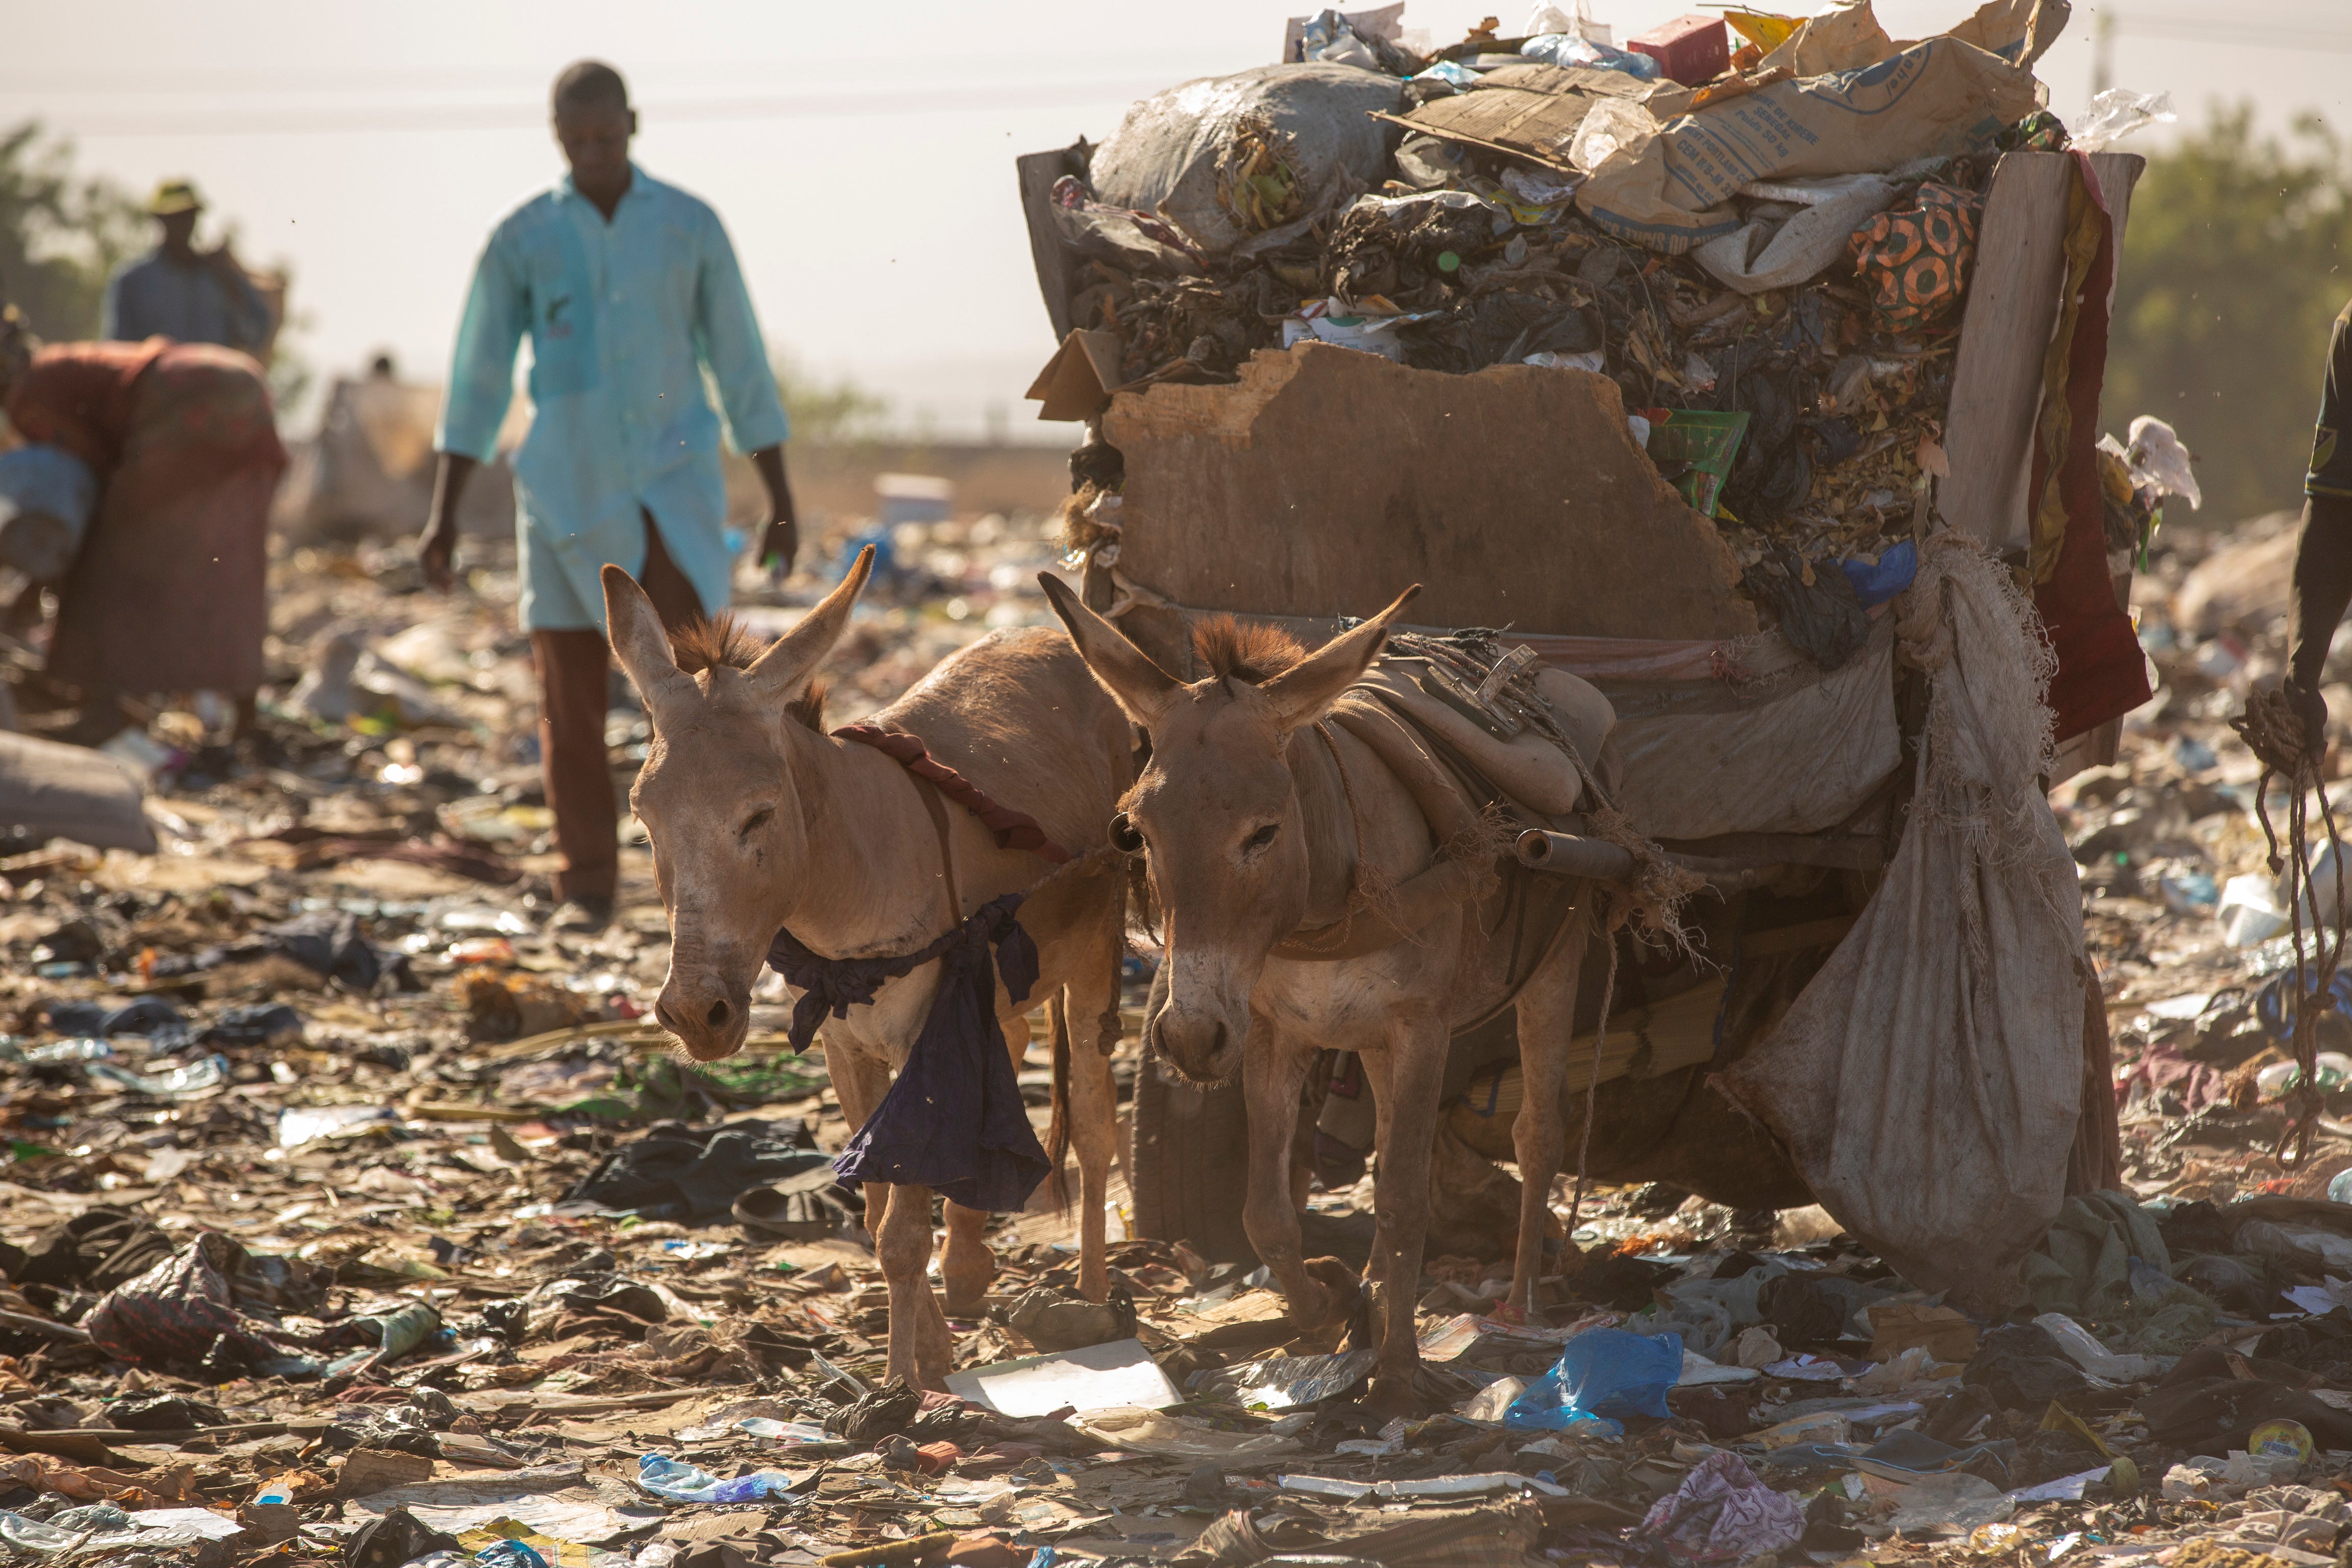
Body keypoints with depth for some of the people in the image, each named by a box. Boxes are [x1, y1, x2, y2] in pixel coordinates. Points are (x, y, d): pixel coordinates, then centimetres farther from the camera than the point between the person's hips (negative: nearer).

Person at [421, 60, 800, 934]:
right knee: (571, 700, 1)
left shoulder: (691, 227, 1)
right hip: (566, 493, 1)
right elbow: (477, 382, 2)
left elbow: (743, 370, 6)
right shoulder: (521, 239, 0)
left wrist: (782, 502, 5)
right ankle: (587, 888, 12)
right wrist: (443, 515, -4)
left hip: (672, 480, -1)